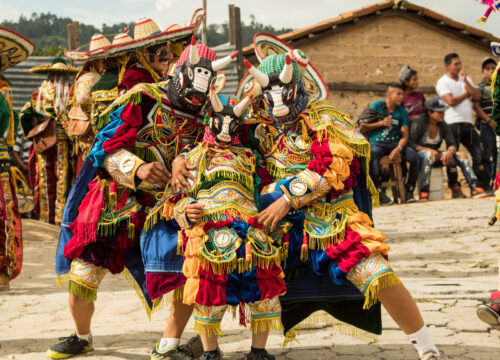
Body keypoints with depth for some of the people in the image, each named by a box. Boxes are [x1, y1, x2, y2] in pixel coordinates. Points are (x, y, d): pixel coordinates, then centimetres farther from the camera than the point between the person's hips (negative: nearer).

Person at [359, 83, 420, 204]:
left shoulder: (402, 112, 10)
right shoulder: (376, 106, 4)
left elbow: (405, 135, 2)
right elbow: (362, 127, 1)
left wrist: (398, 149, -17)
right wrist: (381, 123, -8)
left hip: (395, 142, 3)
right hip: (376, 143, -3)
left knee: (415, 157, -24)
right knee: (372, 157, -39)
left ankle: (409, 191, -7)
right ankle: (380, 192, -24)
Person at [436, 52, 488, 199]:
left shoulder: (466, 79, 18)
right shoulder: (443, 82, 0)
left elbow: (476, 95, 4)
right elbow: (451, 101, -14)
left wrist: (465, 81, -6)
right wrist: (466, 94, 1)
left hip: (468, 123, 6)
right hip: (453, 124, -5)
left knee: (478, 153, -3)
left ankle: (479, 187, -1)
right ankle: (455, 189, 2)